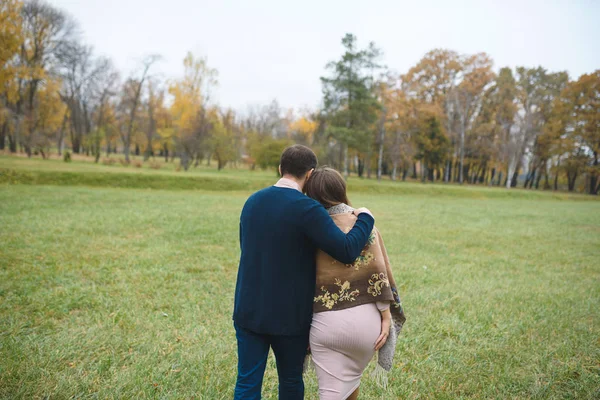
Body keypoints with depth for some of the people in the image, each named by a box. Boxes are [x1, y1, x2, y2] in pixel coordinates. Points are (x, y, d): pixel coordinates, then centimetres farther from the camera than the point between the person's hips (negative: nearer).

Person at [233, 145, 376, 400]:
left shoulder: (252, 202, 4)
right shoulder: (307, 209, -17)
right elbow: (347, 250, -22)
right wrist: (365, 218, -6)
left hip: (249, 310, 5)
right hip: (289, 315, -4)